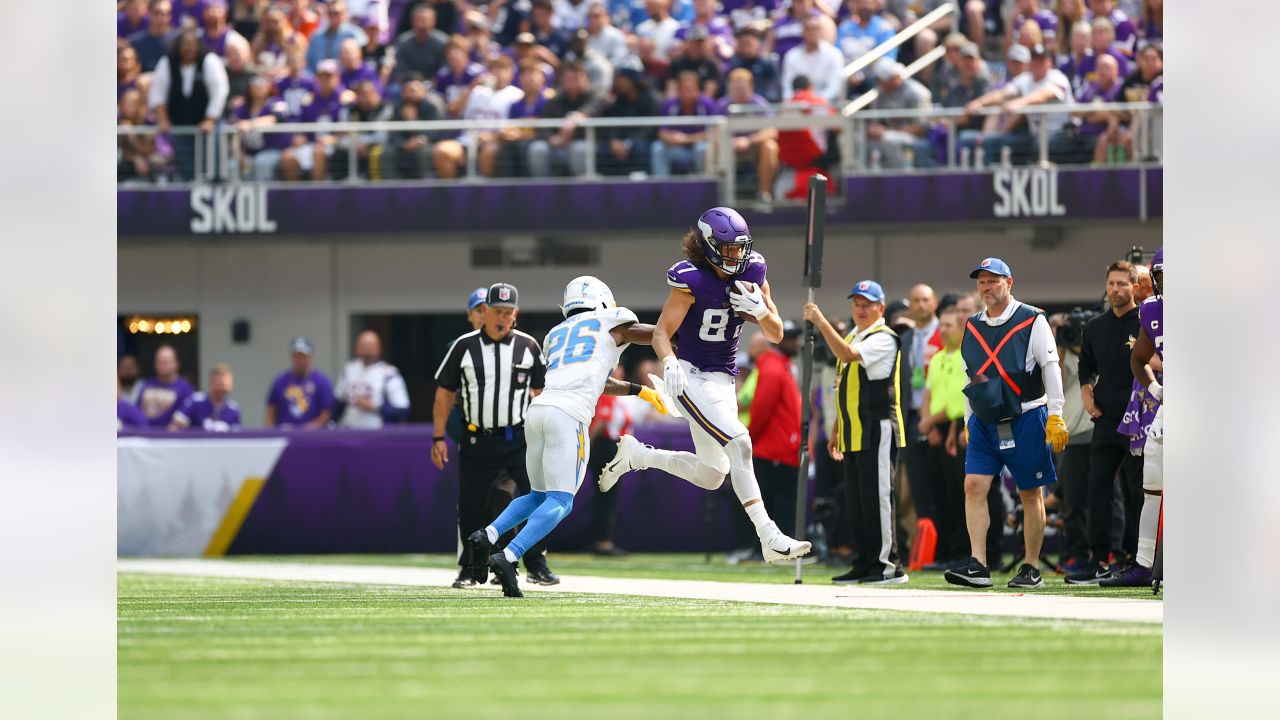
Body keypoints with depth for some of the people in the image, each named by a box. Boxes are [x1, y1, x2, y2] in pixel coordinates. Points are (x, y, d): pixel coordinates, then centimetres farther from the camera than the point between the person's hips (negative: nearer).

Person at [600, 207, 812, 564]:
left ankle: (636, 456, 32)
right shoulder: (692, 280, -17)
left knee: (712, 475, 12)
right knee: (739, 444, -24)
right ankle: (769, 537, -27)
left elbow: (775, 335, 2)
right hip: (691, 376, -7)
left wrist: (760, 310, -19)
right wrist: (669, 362, -37)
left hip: (724, 380, 7)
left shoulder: (753, 274, 0)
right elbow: (662, 333, -17)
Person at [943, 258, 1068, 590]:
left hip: (1025, 419, -5)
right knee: (974, 486, -9)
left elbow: (1051, 369, -5)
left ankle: (1032, 569, 8)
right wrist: (968, 421, 18)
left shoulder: (1032, 321, -4)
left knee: (1031, 494, 1)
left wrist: (1055, 417, -10)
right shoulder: (972, 327, 12)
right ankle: (977, 566, -12)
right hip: (984, 422, 5)